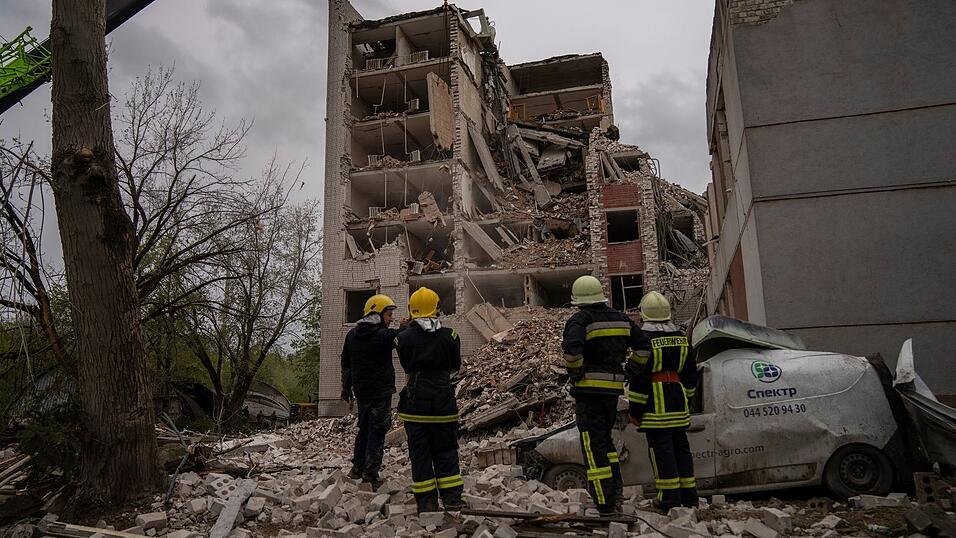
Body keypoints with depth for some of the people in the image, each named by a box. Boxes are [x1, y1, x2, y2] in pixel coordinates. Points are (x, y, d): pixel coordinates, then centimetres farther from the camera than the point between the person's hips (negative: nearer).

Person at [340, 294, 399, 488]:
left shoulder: (352, 334, 6)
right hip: (381, 392, -7)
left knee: (364, 429, 20)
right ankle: (370, 475, 2)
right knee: (377, 432, 0)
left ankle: (357, 468, 27)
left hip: (361, 391, 7)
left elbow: (346, 364, 13)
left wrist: (346, 388, 21)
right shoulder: (384, 335, -18)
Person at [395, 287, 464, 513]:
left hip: (414, 400, 0)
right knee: (446, 451, 11)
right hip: (443, 400, 1)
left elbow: (406, 367, 7)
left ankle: (426, 502, 12)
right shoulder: (450, 335, -3)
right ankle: (452, 499, 10)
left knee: (420, 452, 8)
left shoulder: (404, 338, -5)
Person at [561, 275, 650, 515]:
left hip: (589, 388, -6)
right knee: (604, 438, 24)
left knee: (594, 446, -1)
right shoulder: (621, 318, 10)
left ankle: (607, 505, 0)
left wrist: (575, 373, -11)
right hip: (614, 388, 6)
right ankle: (616, 489, 19)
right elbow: (644, 348, 10)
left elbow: (572, 348, -28)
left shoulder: (580, 320, -10)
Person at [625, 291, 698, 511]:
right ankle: (688, 494, 20)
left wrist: (635, 409, -8)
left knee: (661, 449, -2)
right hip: (678, 401, 7)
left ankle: (669, 497, 0)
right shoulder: (681, 338, 10)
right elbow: (691, 373, 16)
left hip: (655, 404, -7)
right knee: (681, 447, 15)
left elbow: (639, 376, -14)